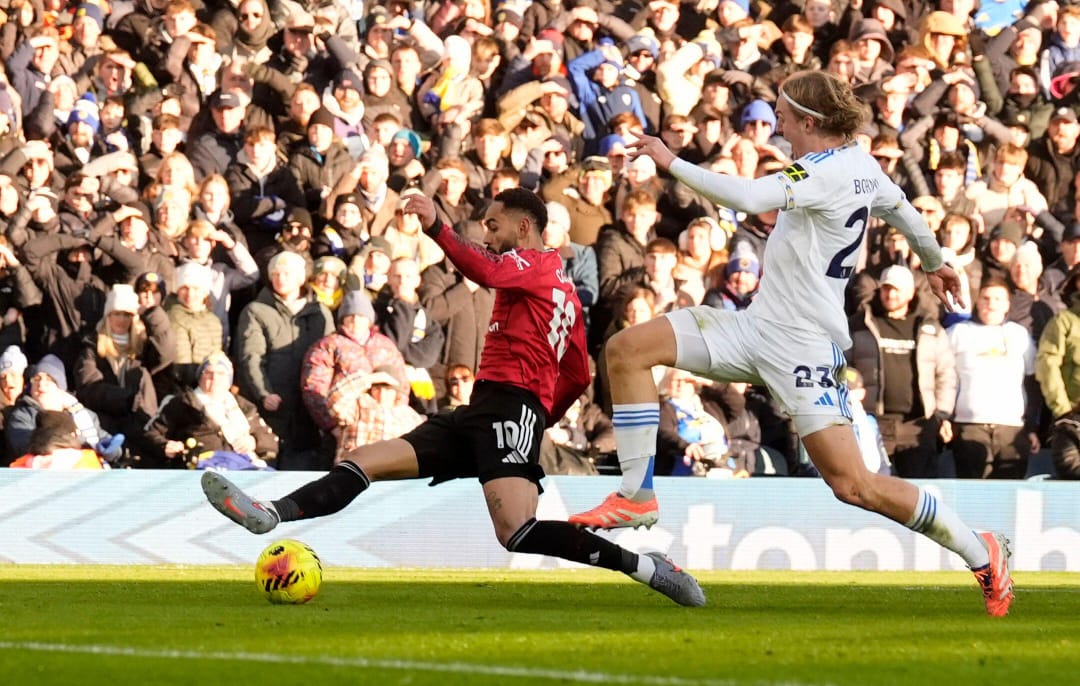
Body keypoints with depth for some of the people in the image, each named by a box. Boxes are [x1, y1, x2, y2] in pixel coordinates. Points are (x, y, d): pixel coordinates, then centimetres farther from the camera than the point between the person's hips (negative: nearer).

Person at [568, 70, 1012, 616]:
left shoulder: (828, 172, -20)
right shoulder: (860, 164, 9)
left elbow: (748, 197, -34)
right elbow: (901, 209, 27)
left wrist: (671, 162, -24)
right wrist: (933, 262, 47)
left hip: (803, 345, -10)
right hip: (758, 325, 10)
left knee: (853, 485, -11)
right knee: (627, 350, -4)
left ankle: (981, 552, 5)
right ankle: (637, 495, 1)